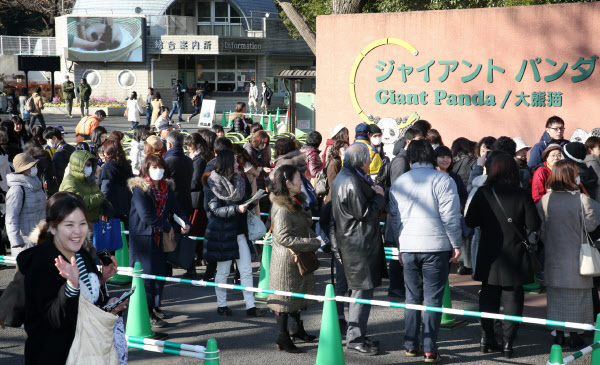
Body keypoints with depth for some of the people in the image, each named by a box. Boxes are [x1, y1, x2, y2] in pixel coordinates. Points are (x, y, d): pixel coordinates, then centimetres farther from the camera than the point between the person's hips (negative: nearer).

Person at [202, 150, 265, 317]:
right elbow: (216, 210, -18)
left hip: (239, 232, 6)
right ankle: (221, 305, 18)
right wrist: (237, 209, -27)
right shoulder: (213, 185, -9)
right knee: (223, 271, 5)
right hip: (222, 233, -6)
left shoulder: (237, 180, 11)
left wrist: (249, 203, 3)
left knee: (246, 270, 4)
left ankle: (250, 306, 7)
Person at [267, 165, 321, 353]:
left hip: (298, 258, 10)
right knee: (286, 297, -1)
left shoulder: (295, 202, 10)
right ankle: (283, 337, 7)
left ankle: (297, 329, 33)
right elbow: (283, 237, -26)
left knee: (297, 293, 19)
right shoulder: (282, 208, -22)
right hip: (286, 259, -10)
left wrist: (313, 239, 4)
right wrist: (313, 243, -22)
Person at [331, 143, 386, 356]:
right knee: (362, 291, -6)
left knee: (361, 290, 17)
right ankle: (355, 340, -1)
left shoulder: (344, 177, 14)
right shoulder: (351, 182, -20)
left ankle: (358, 336, 24)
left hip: (351, 241, 11)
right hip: (359, 244, -11)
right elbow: (364, 213, -19)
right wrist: (379, 196, -7)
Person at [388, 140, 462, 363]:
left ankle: (411, 345, 18)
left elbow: (393, 218, 12)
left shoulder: (398, 183, 8)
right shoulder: (443, 180, -6)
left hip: (408, 247, 4)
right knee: (433, 298, 0)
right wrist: (456, 244, 0)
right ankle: (430, 350, -1)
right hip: (436, 247, -4)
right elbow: (450, 217, -9)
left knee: (412, 297, 14)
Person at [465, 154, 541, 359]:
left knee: (488, 297, 14)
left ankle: (487, 337, 18)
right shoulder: (521, 195, -11)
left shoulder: (482, 194, -6)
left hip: (489, 257, 2)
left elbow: (470, 222, -3)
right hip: (515, 256, -2)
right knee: (512, 299, 5)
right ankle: (508, 342, 3)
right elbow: (534, 225, -8)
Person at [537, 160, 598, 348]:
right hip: (577, 258, -3)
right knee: (577, 297, 8)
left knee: (556, 296, 13)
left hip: (553, 258, 3)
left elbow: (540, 229, 2)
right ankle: (574, 335, 11)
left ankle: (559, 334, 17)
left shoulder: (544, 200, -4)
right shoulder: (582, 199, -15)